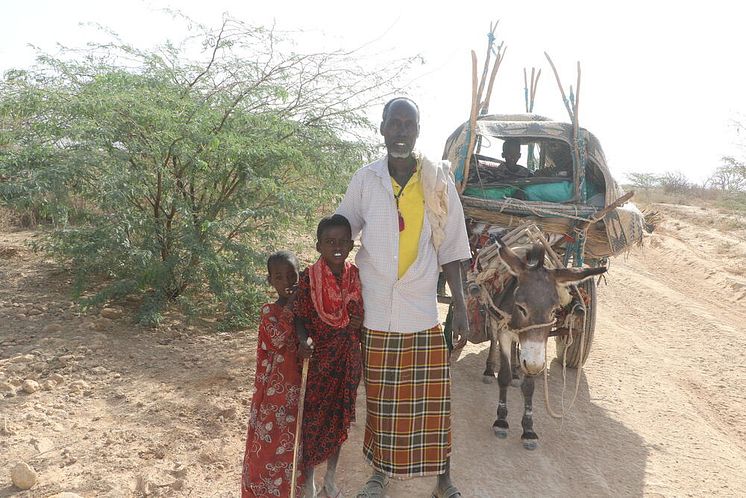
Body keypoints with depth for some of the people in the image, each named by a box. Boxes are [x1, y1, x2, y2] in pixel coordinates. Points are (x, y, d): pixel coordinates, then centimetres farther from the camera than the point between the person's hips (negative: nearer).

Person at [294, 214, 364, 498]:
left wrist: (361, 323, -5)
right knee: (312, 419, 7)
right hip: (319, 359, -3)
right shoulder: (309, 278, -13)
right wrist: (303, 342, -25)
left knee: (339, 420, 16)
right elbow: (301, 318, -9)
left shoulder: (357, 277, -3)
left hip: (349, 360, 3)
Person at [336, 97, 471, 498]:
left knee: (432, 400, 6)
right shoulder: (365, 180, -1)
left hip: (423, 312, 0)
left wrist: (460, 306, 1)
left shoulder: (438, 181, -2)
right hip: (375, 311, 1)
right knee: (380, 398, 13)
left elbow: (450, 248, 2)